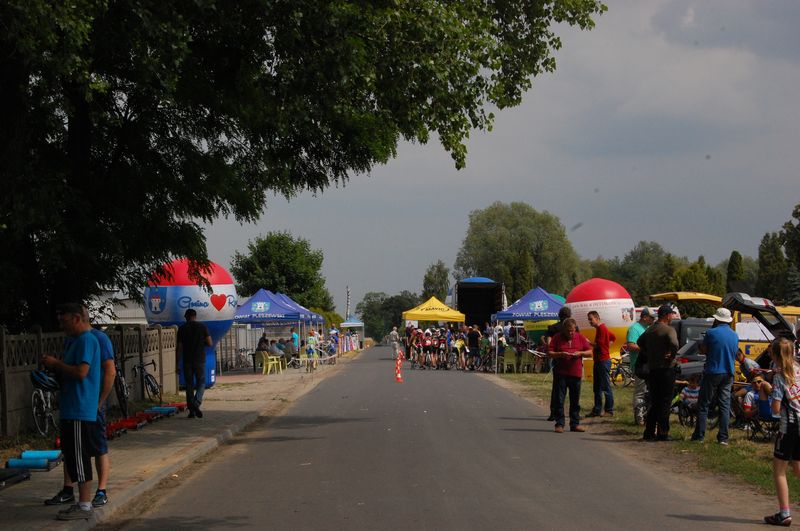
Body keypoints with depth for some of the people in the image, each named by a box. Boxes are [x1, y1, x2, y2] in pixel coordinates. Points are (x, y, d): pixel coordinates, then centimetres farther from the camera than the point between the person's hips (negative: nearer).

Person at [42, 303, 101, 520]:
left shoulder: (86, 340, -14)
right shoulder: (74, 340, 17)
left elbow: (81, 372, -24)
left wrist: (56, 364, -12)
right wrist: (54, 368, 8)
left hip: (81, 410, -10)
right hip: (71, 410, 10)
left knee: (79, 457, -7)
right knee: (72, 456, 13)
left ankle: (84, 506, -4)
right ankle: (83, 502, 19)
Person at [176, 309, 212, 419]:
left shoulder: (182, 328, 0)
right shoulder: (202, 327, -1)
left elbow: (179, 347, -2)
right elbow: (209, 343, -4)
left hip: (187, 360, 1)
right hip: (200, 360, -1)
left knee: (189, 385, 8)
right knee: (201, 383, 7)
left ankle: (191, 410, 7)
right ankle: (196, 402, -19)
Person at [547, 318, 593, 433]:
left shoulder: (580, 338, 8)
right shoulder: (557, 338, 2)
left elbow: (590, 352, 10)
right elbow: (549, 353, 0)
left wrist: (580, 353, -9)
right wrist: (560, 354, -17)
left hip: (576, 373, 2)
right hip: (560, 373, -2)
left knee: (575, 400, 8)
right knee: (559, 400, -3)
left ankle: (575, 424, 15)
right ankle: (559, 424, 2)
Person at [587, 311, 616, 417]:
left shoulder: (601, 328, -13)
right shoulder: (600, 328, 18)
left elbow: (599, 344, -20)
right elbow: (613, 337, 30)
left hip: (603, 360, -11)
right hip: (598, 360, 11)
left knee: (606, 386, -7)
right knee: (597, 387, 11)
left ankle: (609, 410, -5)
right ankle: (597, 410, 15)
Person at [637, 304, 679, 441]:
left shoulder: (650, 330, 11)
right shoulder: (669, 330, -14)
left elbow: (639, 342, 22)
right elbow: (674, 344, -31)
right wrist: (672, 356, -14)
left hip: (652, 369, 7)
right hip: (666, 369, -7)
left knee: (654, 401, 14)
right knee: (665, 402, -1)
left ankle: (649, 432, 14)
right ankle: (662, 433, -1)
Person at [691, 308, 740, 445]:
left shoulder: (711, 333, -11)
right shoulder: (735, 336, 6)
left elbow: (703, 350, -1)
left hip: (712, 373, -4)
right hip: (728, 374, 4)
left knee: (703, 405, 3)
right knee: (725, 405, 6)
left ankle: (699, 436, 2)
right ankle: (723, 437, 3)